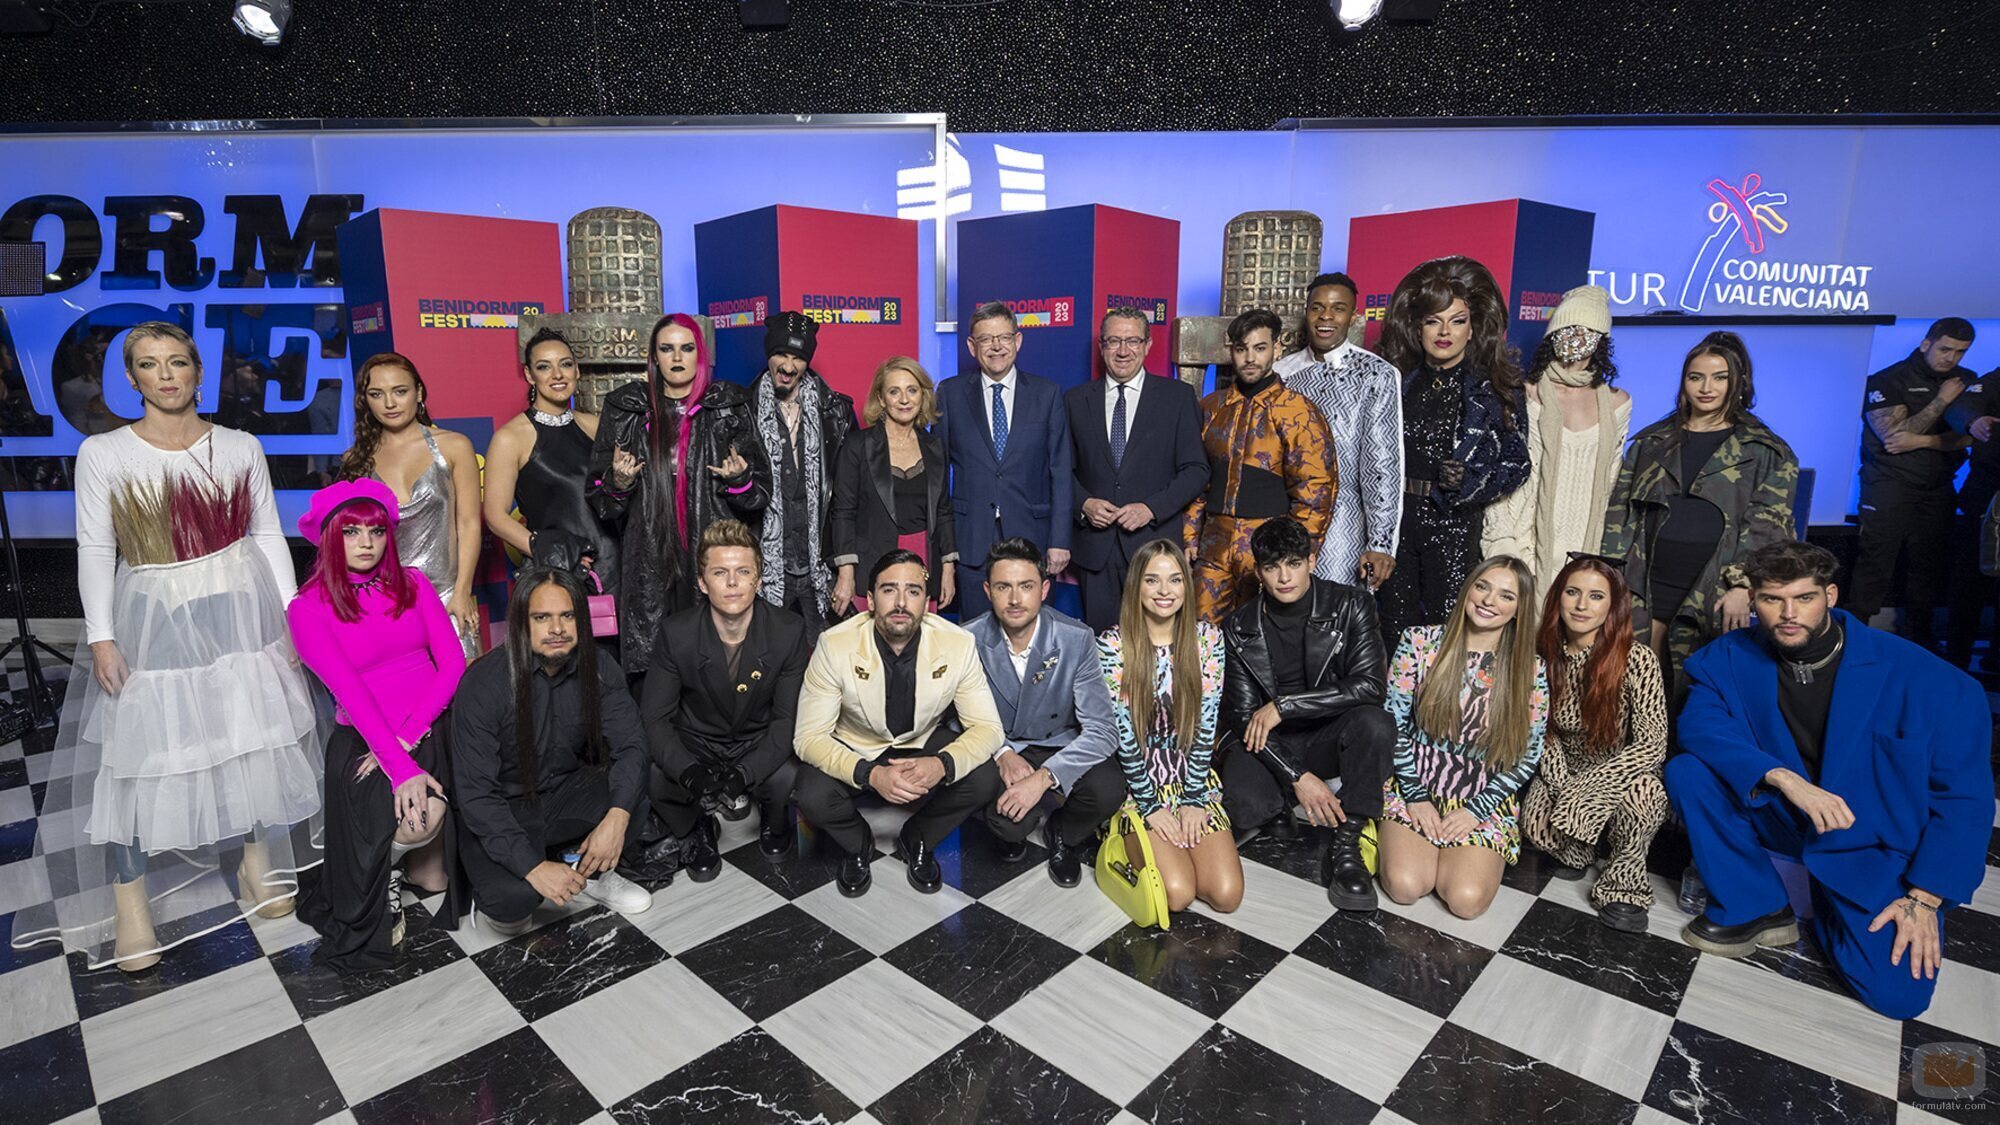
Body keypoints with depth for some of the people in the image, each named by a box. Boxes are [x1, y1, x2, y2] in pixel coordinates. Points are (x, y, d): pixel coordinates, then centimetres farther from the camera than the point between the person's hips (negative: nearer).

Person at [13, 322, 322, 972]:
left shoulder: (241, 447, 2)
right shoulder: (103, 454, -2)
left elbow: (267, 535, 5)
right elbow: (95, 551, -2)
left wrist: (291, 610, 0)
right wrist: (101, 637, -9)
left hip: (240, 609, 2)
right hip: (151, 619, -1)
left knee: (258, 737, 9)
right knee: (139, 753, 0)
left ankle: (256, 861, 28)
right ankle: (129, 904, 14)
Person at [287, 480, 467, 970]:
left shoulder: (412, 584, 8)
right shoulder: (307, 609, 0)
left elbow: (453, 661, 0)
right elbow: (350, 692, -12)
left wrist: (410, 734, -14)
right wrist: (403, 767, -23)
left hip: (433, 726, 3)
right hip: (364, 739, -2)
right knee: (422, 816, -29)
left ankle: (426, 867, 15)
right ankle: (385, 876, 7)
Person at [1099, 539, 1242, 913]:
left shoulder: (1207, 637, -3)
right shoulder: (1112, 644, -12)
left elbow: (1206, 724, -3)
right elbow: (1122, 732, -11)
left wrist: (1193, 799, -6)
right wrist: (1151, 805, -11)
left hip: (1193, 778, 3)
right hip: (1138, 781, -3)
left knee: (1226, 894, -11)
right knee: (1177, 893, -17)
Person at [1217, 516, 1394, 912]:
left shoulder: (1351, 606, -8)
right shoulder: (1240, 628, -5)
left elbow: (1369, 684, -20)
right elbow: (1242, 715, -8)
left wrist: (1283, 706, -23)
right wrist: (1298, 777, -21)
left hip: (1328, 737, 0)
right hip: (1270, 745, 0)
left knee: (1375, 724, -34)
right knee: (1244, 808, -29)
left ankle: (1344, 846, -19)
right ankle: (1281, 803, 10)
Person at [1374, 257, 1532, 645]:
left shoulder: (1497, 388, 1)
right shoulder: (1397, 380, 8)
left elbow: (1516, 463, 0)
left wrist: (1469, 480, -17)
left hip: (1455, 524, -2)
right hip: (1395, 516, 3)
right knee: (1395, 629, 7)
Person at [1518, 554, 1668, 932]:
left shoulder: (1637, 659, -20)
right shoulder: (1544, 655, -9)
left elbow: (1652, 745, -21)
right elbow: (1544, 731, 0)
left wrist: (1581, 791, -24)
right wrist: (1562, 786, -15)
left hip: (1622, 776, -2)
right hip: (1563, 774, 3)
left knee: (1642, 791, -37)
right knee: (1536, 823, -27)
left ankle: (1624, 881, -9)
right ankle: (1580, 850, 11)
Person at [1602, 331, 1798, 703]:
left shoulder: (1765, 453, 7)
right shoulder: (1651, 442, 15)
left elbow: (1768, 527, 0)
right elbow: (1619, 511, 12)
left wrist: (1743, 586, -11)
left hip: (1713, 597, -2)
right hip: (1645, 588, 2)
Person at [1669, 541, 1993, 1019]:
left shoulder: (1920, 676, -18)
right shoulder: (1733, 658, -11)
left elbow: (1964, 795, -11)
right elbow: (1699, 724, -20)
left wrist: (1924, 899, -14)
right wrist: (1783, 778, -35)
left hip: (1874, 846, -2)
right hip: (1778, 815, 2)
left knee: (1898, 993, -16)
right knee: (1688, 771, -24)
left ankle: (1828, 904, 17)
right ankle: (1753, 909, -6)